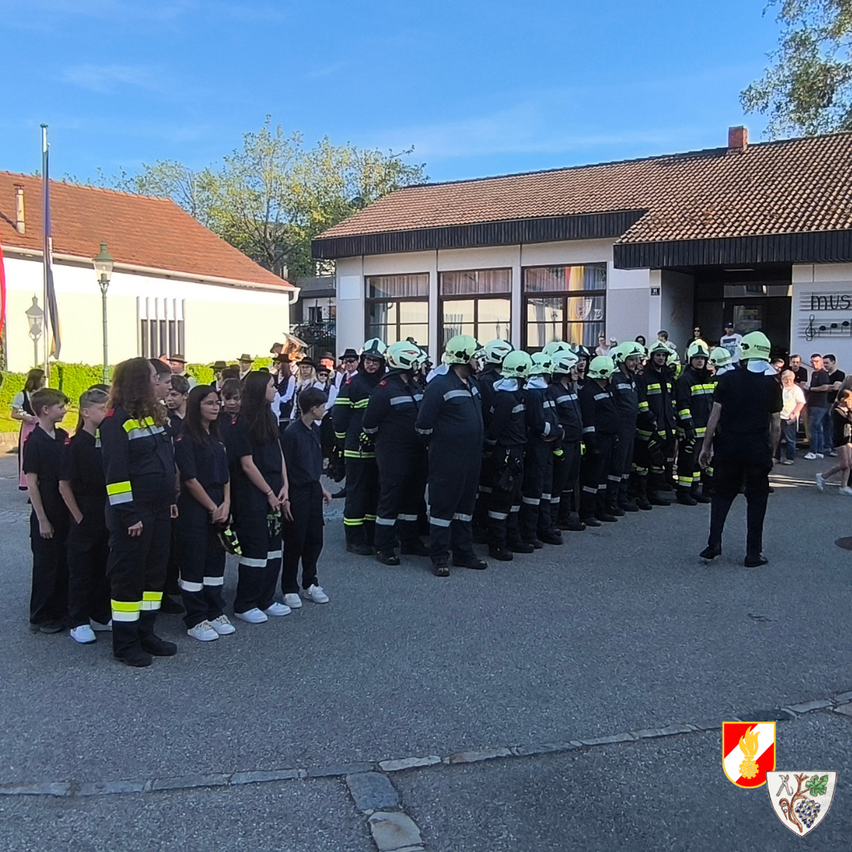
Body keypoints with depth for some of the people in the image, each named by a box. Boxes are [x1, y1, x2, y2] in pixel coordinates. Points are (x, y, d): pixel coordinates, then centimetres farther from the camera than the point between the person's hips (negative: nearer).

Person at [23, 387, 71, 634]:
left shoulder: (62, 436, 6)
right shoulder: (35, 442, -14)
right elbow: (31, 483, -14)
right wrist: (42, 519, -14)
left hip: (65, 510, 7)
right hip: (46, 513, -6)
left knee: (64, 563, 13)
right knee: (46, 565, 2)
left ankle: (60, 609, 25)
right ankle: (39, 618, 13)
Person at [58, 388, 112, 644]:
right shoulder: (75, 445, -10)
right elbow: (64, 485, -8)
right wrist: (79, 517, -8)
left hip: (107, 517, 5)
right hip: (85, 519, -5)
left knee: (104, 568, 12)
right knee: (81, 570, 4)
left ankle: (100, 616, 25)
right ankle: (78, 622, 14)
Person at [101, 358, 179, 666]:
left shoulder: (153, 415, 13)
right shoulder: (116, 420, -14)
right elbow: (115, 471, -18)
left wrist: (171, 499, 13)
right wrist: (128, 514, -19)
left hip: (159, 511, 9)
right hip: (133, 515, -9)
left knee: (155, 571, 14)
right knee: (128, 574, 2)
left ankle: (145, 633, 26)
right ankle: (125, 643, 13)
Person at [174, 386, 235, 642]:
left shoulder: (216, 438, 13)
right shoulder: (186, 439, -10)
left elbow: (225, 475, 12)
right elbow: (190, 479, -14)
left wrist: (226, 504, -2)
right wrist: (212, 508, -10)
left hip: (219, 509, 7)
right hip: (194, 511, -7)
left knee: (216, 562, 13)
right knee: (193, 565, 1)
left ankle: (215, 613, 24)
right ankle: (196, 621, 10)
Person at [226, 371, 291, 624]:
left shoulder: (269, 417, 10)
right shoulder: (241, 423, -12)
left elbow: (279, 453, 10)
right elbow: (247, 463, -13)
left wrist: (284, 487, 0)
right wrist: (269, 493, -10)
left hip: (274, 492, 7)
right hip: (252, 496, -7)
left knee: (274, 548, 11)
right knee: (255, 550, 0)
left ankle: (266, 600, 23)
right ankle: (244, 605, 13)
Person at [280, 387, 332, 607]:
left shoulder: (315, 430, 7)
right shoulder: (292, 433, -17)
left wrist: (321, 488, 16)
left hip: (313, 490, 7)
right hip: (297, 493, -7)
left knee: (315, 539, 13)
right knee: (295, 543, 2)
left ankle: (310, 584, 26)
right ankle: (289, 588, 16)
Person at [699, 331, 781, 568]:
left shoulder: (728, 379, -4)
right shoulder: (772, 385, -2)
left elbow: (715, 417, -4)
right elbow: (776, 426, 0)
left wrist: (706, 447, 3)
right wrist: (771, 452, 11)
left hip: (728, 446, 0)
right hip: (758, 448, 0)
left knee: (722, 494, 14)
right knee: (756, 498, 9)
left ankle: (714, 543, 6)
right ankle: (753, 553, 12)